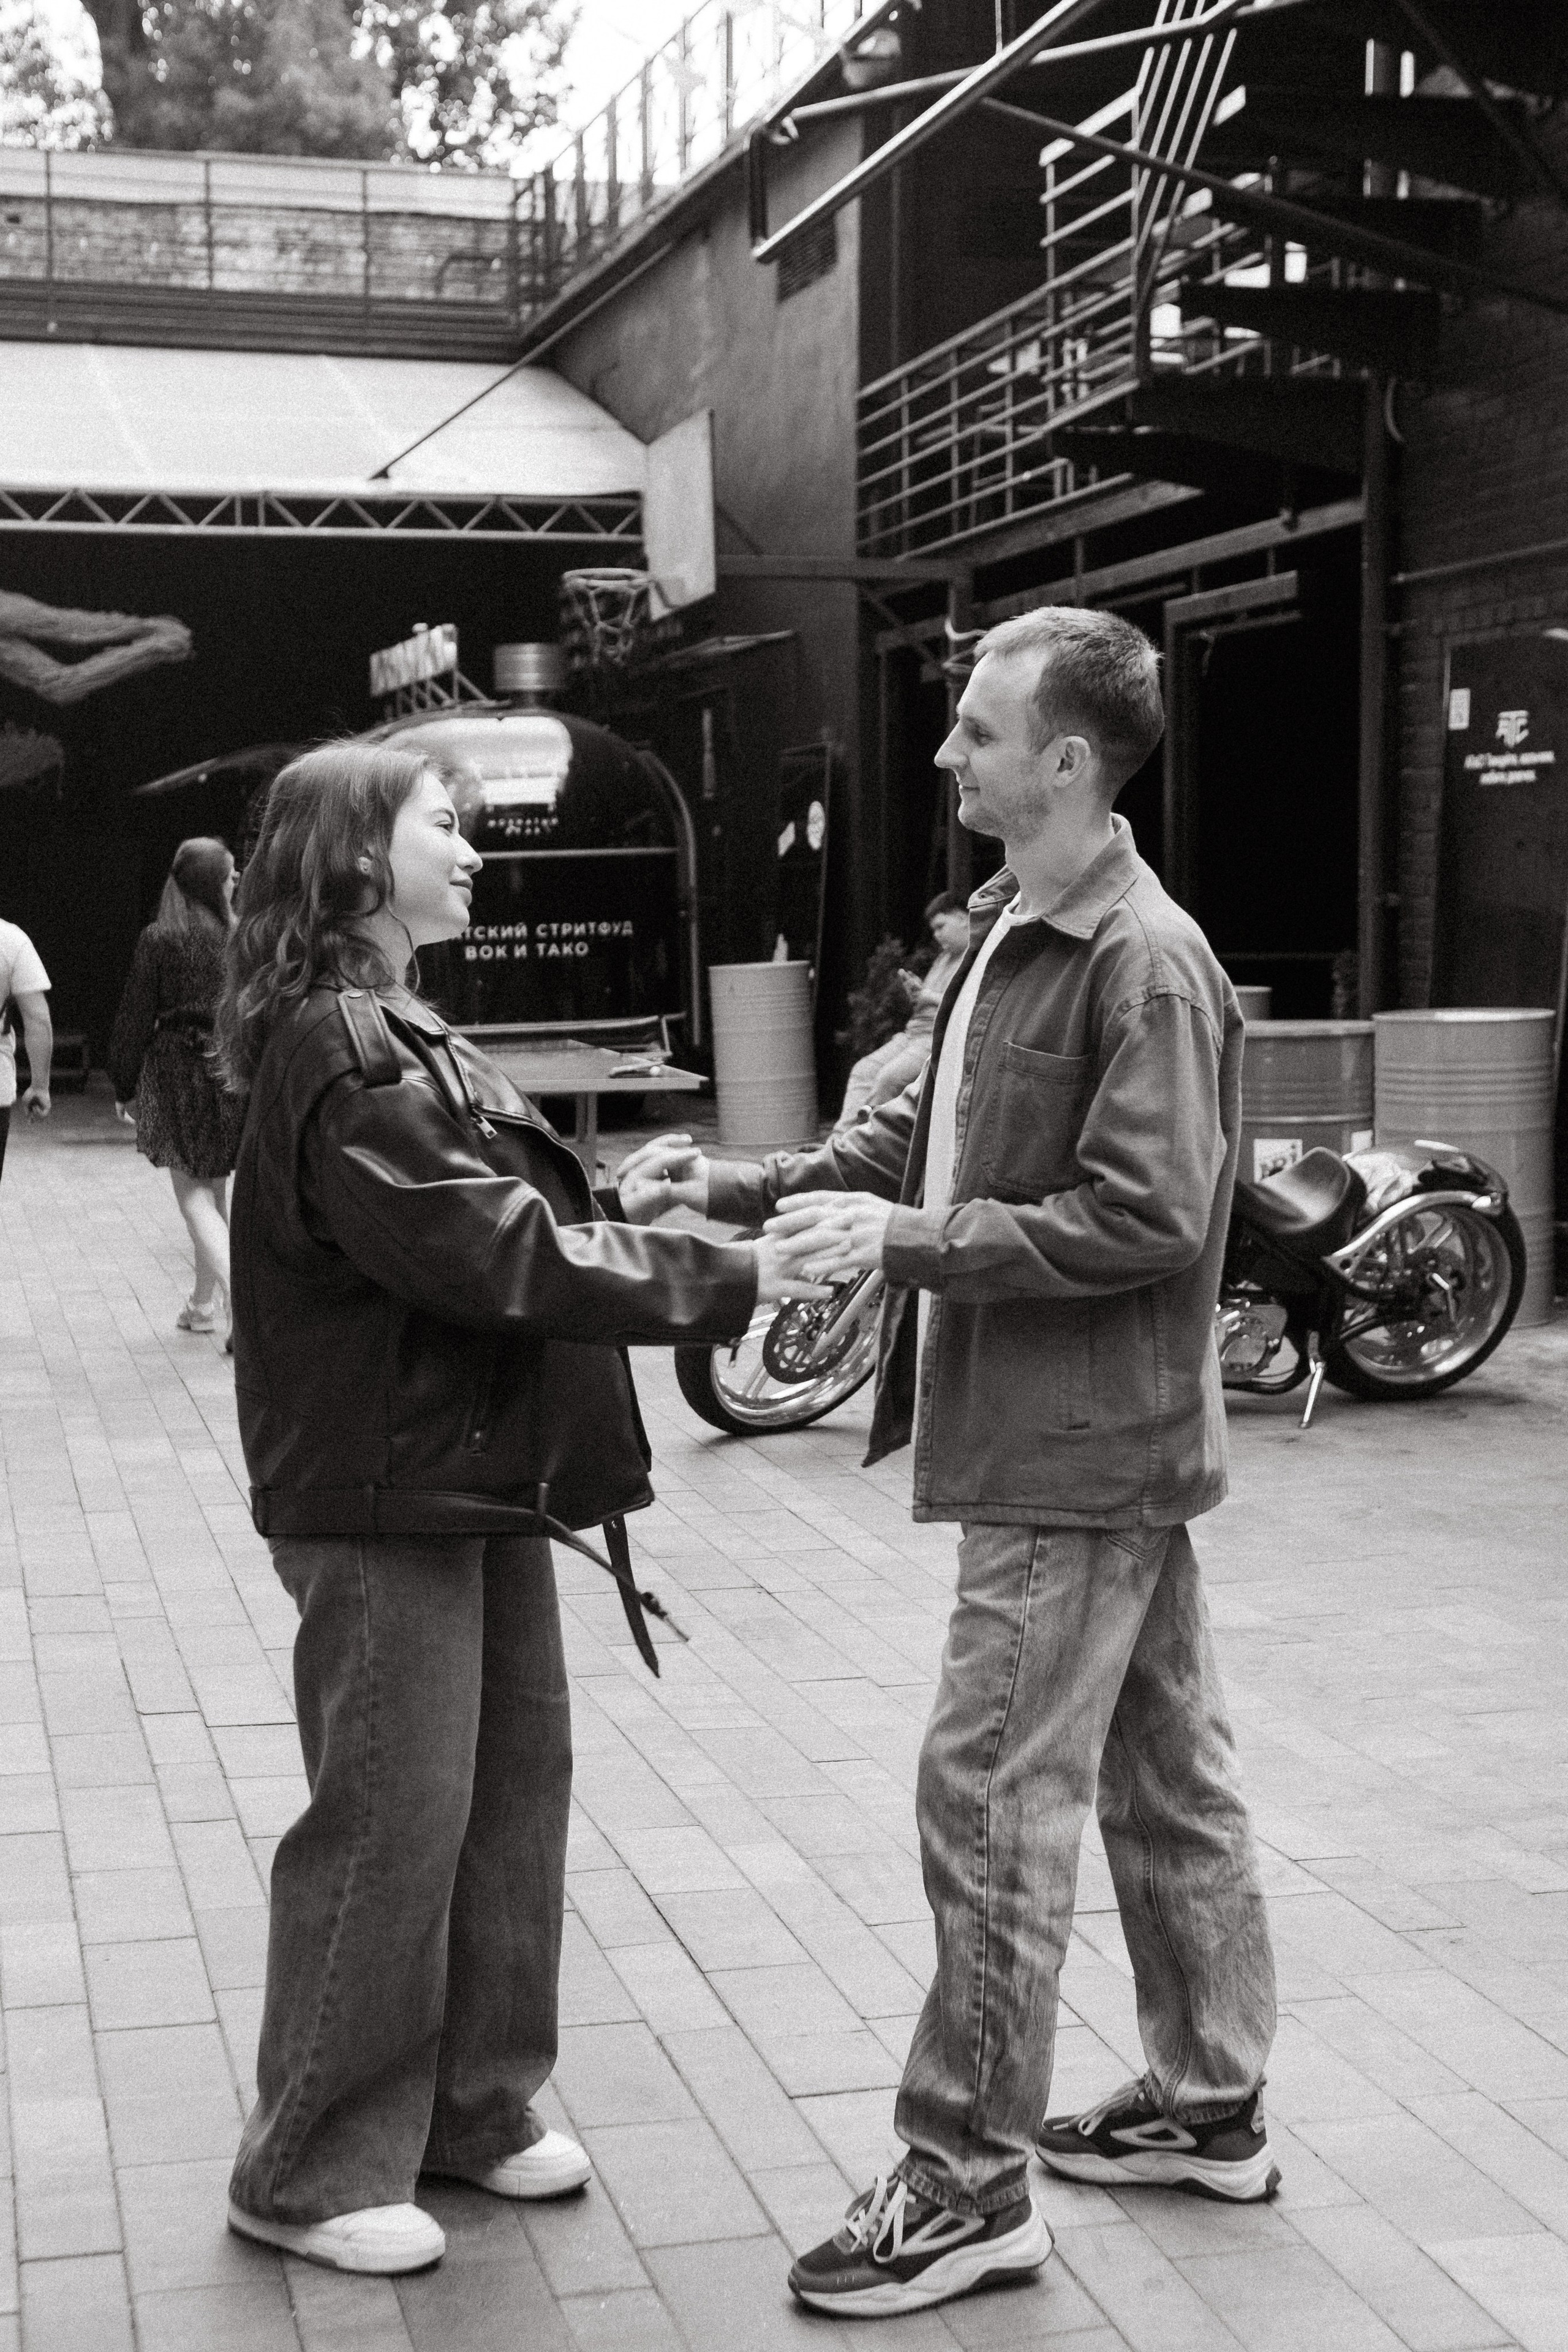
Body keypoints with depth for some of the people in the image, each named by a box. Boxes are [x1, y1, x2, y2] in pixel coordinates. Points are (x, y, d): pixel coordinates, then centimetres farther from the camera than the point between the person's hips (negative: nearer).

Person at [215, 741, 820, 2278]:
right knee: (391, 1822, -1)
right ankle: (311, 2174, 14)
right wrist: (727, 1282, -20)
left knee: (517, 1780, 15)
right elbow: (497, 1257, -23)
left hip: (481, 1478, 10)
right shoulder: (342, 1055, -18)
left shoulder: (405, 1037, 14)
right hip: (388, 1498, -10)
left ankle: (475, 2105, 29)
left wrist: (609, 1210, 1)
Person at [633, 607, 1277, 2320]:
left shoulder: (1144, 963, -18)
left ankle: (967, 2181, 8)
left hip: (1077, 1458, -9)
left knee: (992, 1797, -4)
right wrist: (751, 1192, 3)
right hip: (1092, 1447, 9)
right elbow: (922, 1132, 14)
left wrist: (906, 1241, -23)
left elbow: (1147, 1217, -22)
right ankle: (1209, 2105, 31)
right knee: (1163, 1775, 17)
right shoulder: (1009, 932, 11)